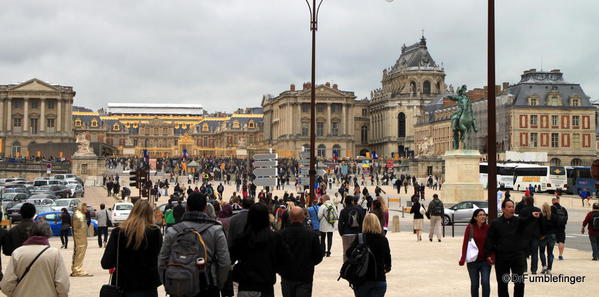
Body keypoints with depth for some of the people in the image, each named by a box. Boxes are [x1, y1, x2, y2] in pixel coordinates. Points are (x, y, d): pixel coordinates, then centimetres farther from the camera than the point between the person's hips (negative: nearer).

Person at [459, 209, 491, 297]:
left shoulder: (488, 228, -1)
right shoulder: (470, 227, -4)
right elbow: (465, 243, -4)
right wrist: (463, 258, -10)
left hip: (485, 260, 0)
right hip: (473, 260, 0)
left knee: (485, 282, -11)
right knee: (474, 284, 7)